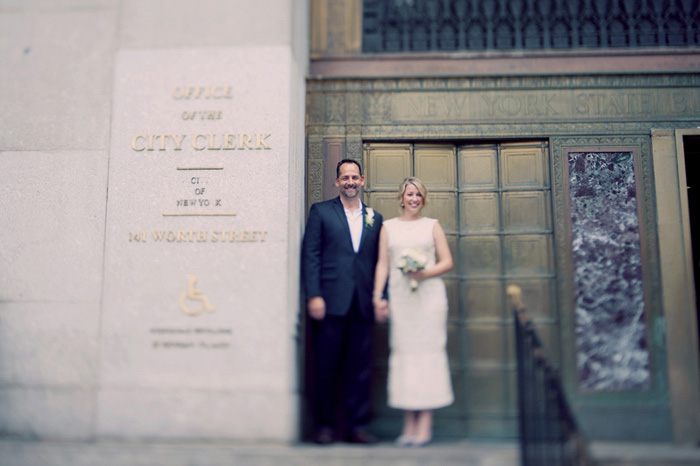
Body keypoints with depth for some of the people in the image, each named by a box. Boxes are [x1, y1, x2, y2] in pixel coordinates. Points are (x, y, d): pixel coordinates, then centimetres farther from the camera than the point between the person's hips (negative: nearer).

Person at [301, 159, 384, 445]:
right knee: (326, 365, 2)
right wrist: (314, 296, -10)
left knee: (359, 366, 5)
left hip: (363, 304, 3)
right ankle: (325, 424, 14)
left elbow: (379, 262, 14)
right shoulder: (321, 212, 7)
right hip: (331, 302, -3)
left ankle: (356, 425, 14)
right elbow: (310, 255, 0)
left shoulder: (375, 219, 16)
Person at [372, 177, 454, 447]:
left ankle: (425, 424, -1)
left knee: (428, 349, -5)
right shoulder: (388, 227, 14)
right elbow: (382, 264, 9)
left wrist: (425, 273, -11)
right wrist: (377, 297, -1)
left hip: (429, 295, -1)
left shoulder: (432, 226, 11)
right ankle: (409, 424, 4)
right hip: (400, 297, 1)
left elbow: (447, 262, 6)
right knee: (402, 351, -1)